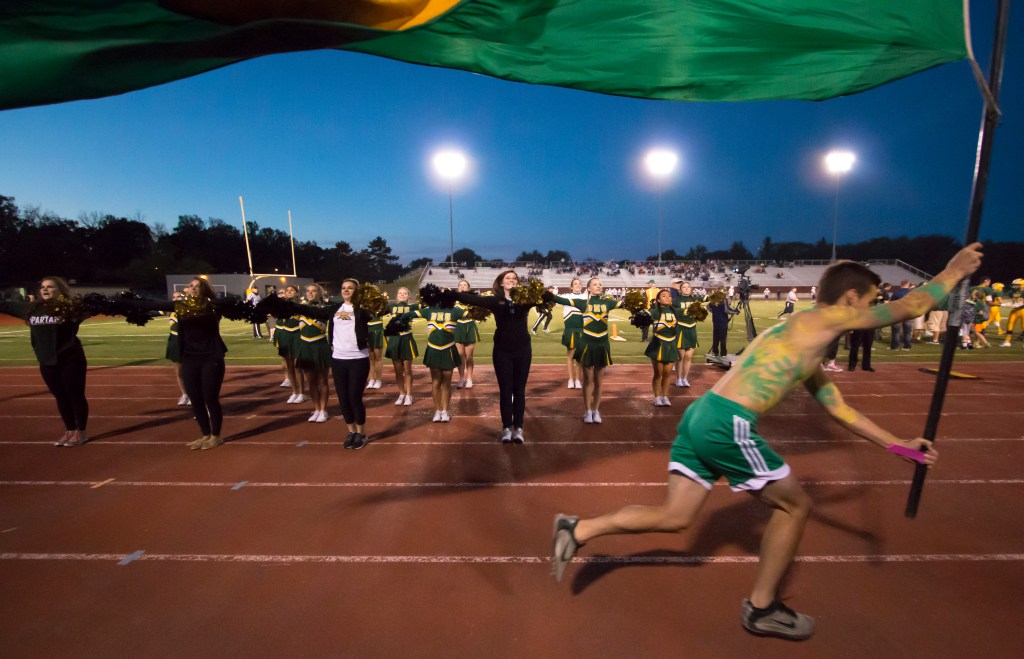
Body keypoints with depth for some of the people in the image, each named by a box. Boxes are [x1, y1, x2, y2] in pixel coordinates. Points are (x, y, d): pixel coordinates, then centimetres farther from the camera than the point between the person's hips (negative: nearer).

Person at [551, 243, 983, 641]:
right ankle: (762, 609, 29)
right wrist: (955, 271, 27)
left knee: (672, 518, 14)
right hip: (727, 425, -9)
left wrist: (898, 445, 39)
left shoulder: (809, 354, 28)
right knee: (795, 506, 15)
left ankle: (579, 529, 10)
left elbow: (842, 411, 35)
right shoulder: (822, 320, 1)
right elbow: (910, 308, 9)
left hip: (702, 416, 9)